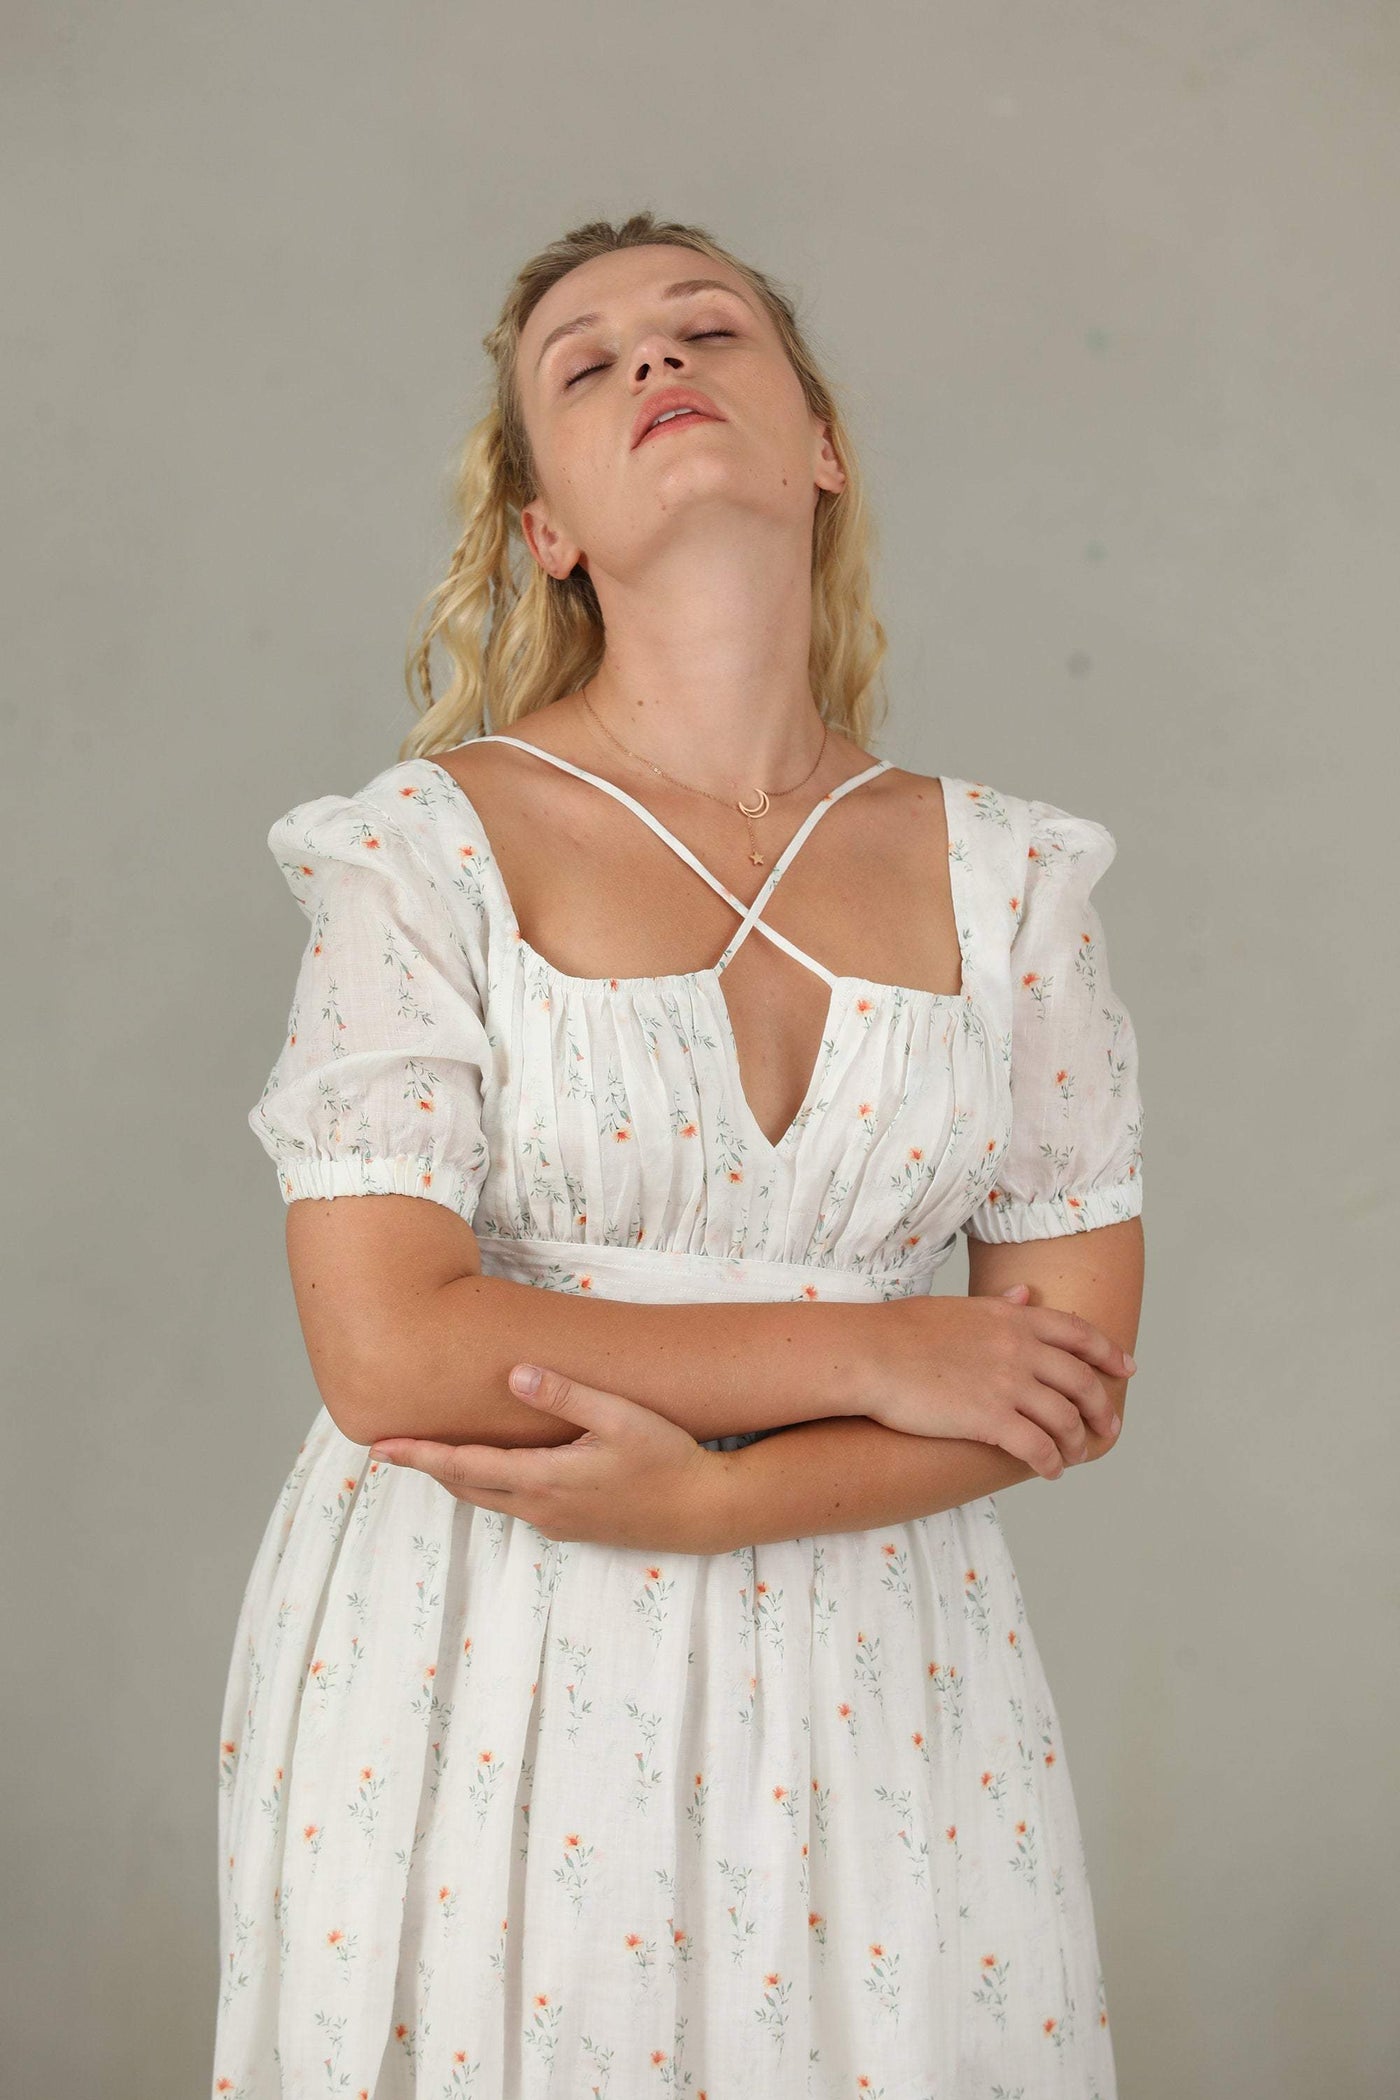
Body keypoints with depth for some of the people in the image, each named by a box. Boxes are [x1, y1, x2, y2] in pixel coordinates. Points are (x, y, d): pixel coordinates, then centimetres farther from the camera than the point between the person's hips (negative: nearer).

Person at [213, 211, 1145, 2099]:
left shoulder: (1005, 872, 1)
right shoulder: (436, 842, -7)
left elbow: (1079, 1366, -1)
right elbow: (388, 1353, -15)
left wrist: (714, 1493, -15)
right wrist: (865, 1353, -13)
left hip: (877, 1693, 2)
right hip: (480, 1677, -2)